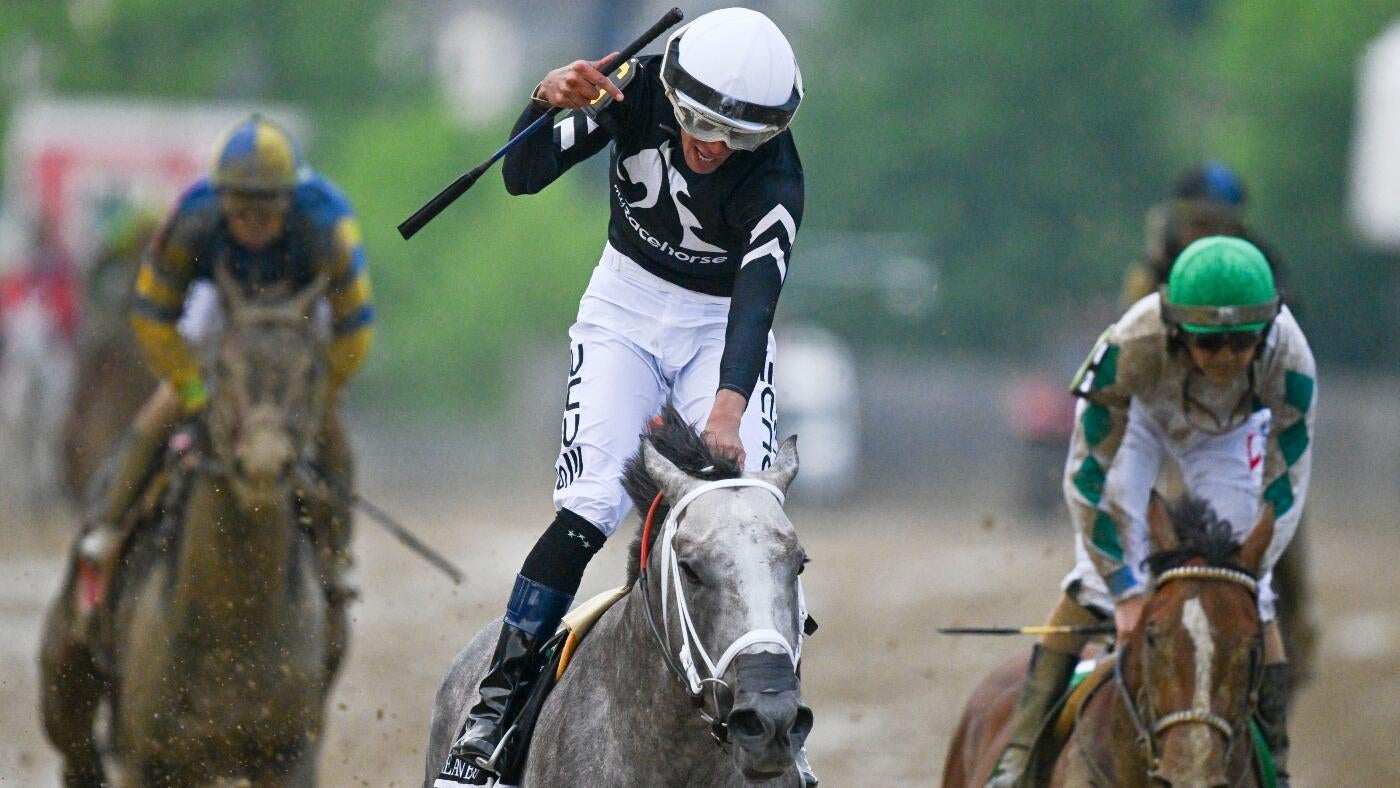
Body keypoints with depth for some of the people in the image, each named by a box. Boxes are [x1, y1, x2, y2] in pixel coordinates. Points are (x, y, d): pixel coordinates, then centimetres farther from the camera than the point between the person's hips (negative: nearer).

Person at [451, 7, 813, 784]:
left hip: (722, 331, -1)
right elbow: (523, 175, -14)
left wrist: (728, 411, -55)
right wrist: (547, 101, -35)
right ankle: (499, 697, -11)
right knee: (589, 509, -18)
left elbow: (757, 301, -40)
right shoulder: (638, 92, -18)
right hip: (627, 307, 1)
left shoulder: (774, 183, -27)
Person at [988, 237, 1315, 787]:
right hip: (1138, 414, -2)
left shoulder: (1289, 364, -38)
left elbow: (1284, 489, -26)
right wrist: (1127, 590, -36)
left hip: (1231, 433, 2)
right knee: (1099, 573, -15)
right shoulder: (1130, 347, -43)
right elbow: (1087, 476, -35)